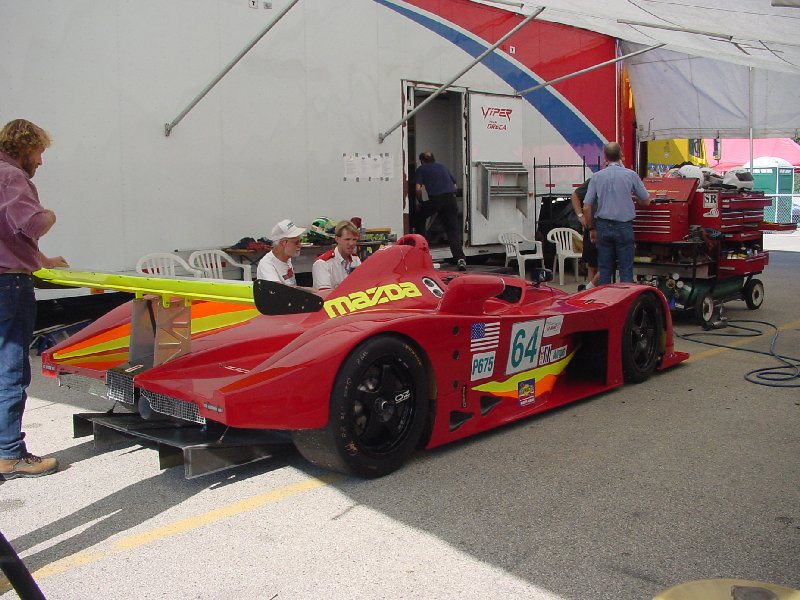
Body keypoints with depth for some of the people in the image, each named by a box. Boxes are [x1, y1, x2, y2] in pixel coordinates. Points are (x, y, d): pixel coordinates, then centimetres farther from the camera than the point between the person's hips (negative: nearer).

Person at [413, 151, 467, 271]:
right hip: (451, 199, 3)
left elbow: (418, 188, 0)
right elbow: (454, 184, 26)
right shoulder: (442, 167, 27)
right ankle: (460, 258, -13)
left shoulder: (421, 169, 14)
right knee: (453, 230, 3)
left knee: (419, 216, 25)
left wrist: (420, 202, 15)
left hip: (435, 199, -3)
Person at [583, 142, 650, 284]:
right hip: (624, 227, -2)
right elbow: (646, 201, 6)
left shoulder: (597, 177, 0)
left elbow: (586, 207, 0)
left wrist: (591, 229, 11)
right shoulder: (630, 175, -5)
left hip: (603, 226, 2)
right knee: (626, 269, 3)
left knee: (604, 269, 8)